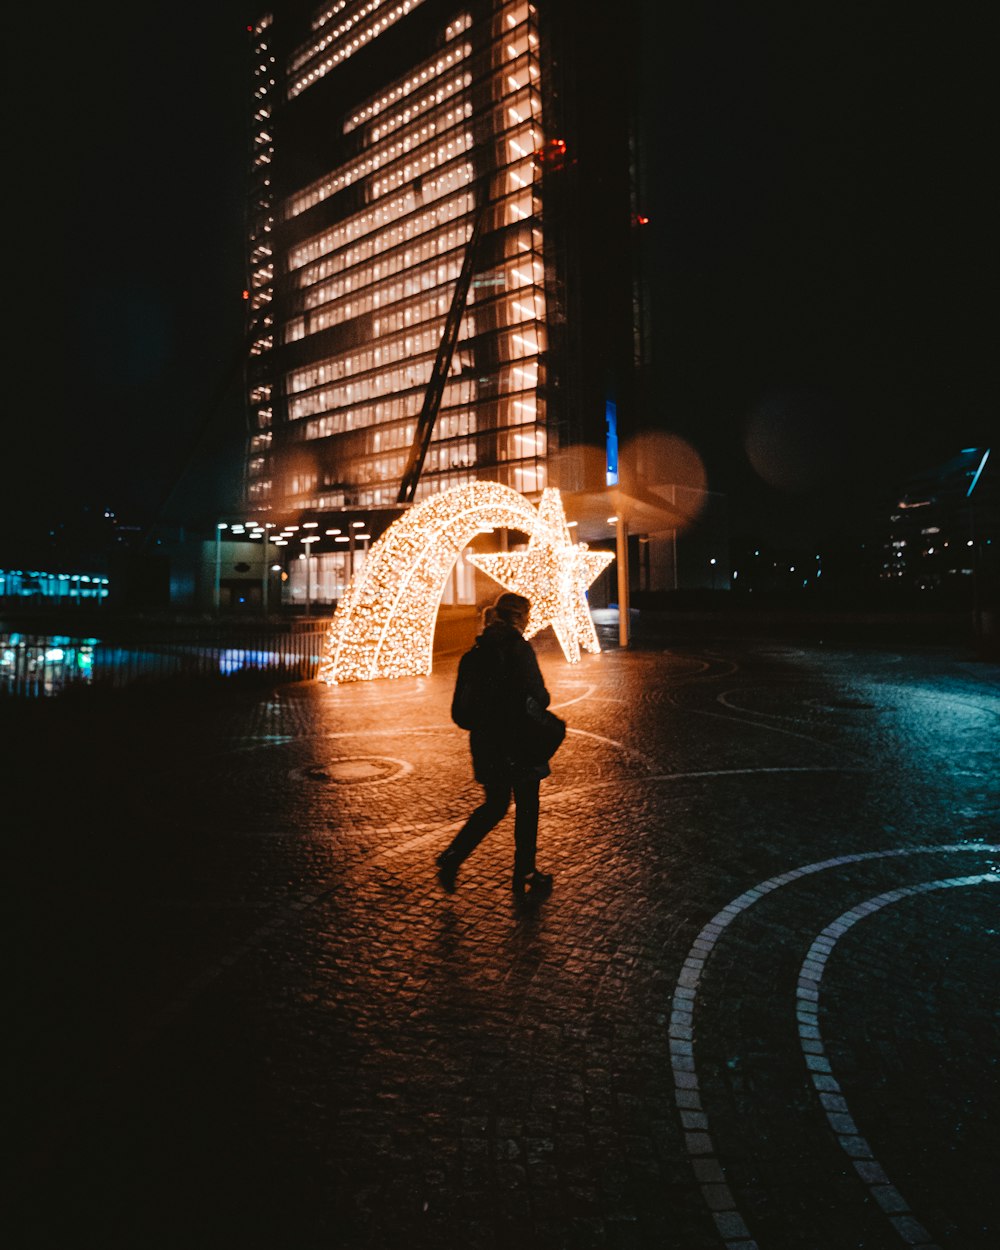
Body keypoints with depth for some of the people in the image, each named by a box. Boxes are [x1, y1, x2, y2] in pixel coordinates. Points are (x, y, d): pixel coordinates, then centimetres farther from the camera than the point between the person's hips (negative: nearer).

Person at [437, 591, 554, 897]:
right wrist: (542, 699, 4)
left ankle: (452, 857, 9)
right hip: (518, 740, -6)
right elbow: (538, 697, -18)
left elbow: (462, 702, 7)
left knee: (494, 806, 19)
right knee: (526, 808, 10)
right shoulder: (519, 648, -15)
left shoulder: (478, 650, 5)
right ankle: (525, 874, 21)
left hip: (485, 740, 6)